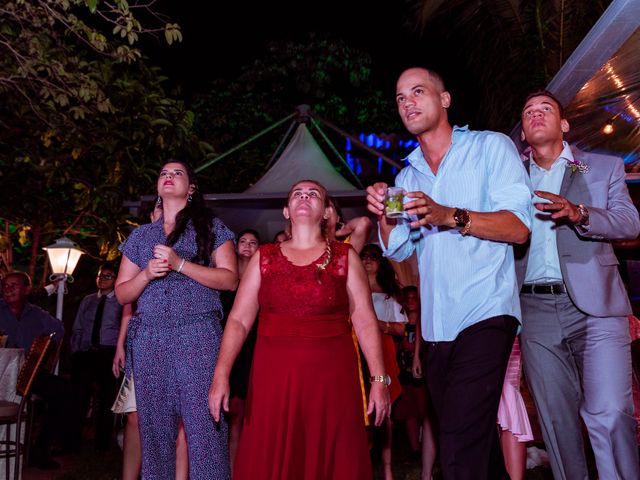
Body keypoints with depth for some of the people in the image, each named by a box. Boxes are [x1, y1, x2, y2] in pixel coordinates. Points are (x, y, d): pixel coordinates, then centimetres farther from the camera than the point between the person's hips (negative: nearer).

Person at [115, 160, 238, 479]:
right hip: (149, 339, 4)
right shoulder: (140, 235, 18)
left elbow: (229, 279, -3)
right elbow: (122, 294, 16)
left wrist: (180, 264, -11)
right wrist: (147, 274, -5)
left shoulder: (211, 227, 8)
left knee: (204, 424, -9)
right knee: (154, 426, 5)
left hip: (198, 336, -3)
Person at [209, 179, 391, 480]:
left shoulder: (345, 257, 5)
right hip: (273, 377, 1)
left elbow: (365, 321, 1)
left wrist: (379, 379, -5)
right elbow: (238, 321, 3)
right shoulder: (264, 258, 8)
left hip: (332, 377, -1)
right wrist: (221, 375, -8)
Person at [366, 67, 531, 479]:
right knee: (478, 439, 15)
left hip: (485, 316, -6)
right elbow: (399, 250, 13)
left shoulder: (491, 146, 1)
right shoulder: (408, 175, 18)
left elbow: (519, 227, -10)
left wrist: (450, 216, -24)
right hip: (436, 326, 6)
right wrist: (384, 215, -7)